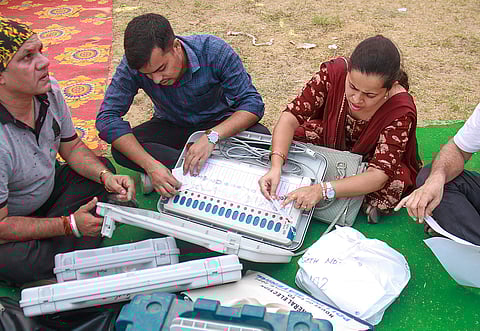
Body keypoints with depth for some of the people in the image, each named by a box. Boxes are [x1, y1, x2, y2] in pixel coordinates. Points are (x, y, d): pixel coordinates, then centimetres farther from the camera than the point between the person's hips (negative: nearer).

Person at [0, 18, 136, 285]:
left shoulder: (49, 92, -14)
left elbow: (72, 147, 2)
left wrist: (106, 176, -16)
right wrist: (70, 224, -27)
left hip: (46, 188, 8)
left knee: (104, 167, 1)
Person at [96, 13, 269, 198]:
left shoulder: (213, 50, -28)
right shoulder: (134, 64, -24)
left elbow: (252, 103, -26)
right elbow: (106, 117, -27)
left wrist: (212, 136, -43)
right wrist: (150, 165, -40)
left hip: (219, 124, -1)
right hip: (171, 126, 2)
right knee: (122, 151, -27)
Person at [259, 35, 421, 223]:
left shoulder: (401, 111, -33)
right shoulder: (334, 72, -27)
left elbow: (378, 176, -37)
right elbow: (291, 117, -28)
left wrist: (321, 190, -49)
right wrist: (276, 166, -44)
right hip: (332, 143, 3)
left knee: (396, 182, -33)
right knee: (290, 137, -23)